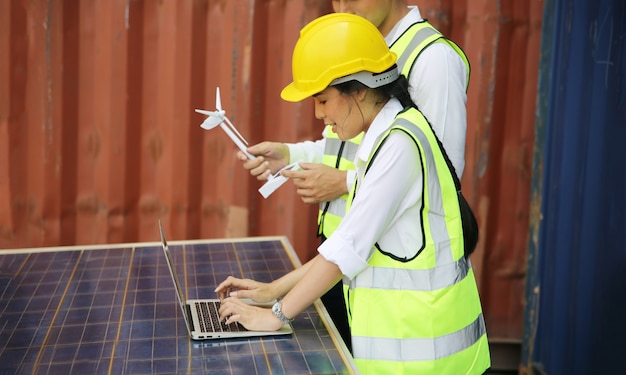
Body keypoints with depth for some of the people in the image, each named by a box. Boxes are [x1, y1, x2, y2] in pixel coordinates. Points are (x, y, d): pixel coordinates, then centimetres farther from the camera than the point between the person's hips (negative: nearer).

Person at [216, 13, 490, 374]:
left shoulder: (401, 142, -18)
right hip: (401, 335, 8)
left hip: (419, 345, -8)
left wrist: (277, 315, -11)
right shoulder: (386, 137, 11)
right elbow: (349, 242, 13)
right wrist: (272, 291, 11)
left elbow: (349, 247, -19)